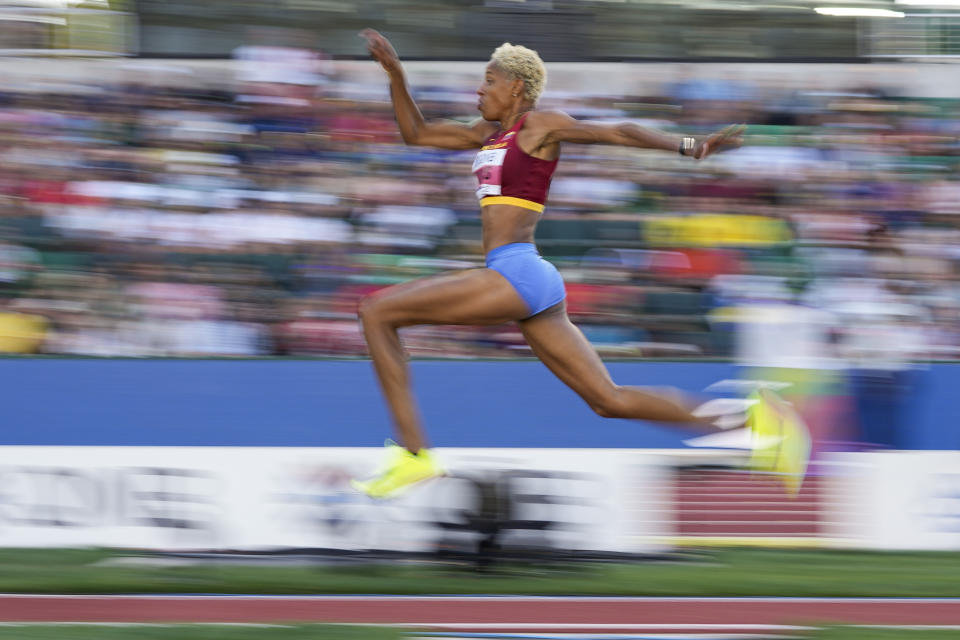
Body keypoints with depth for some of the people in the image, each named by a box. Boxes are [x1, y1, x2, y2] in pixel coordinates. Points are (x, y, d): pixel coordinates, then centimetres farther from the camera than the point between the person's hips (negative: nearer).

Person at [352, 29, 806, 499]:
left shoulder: (539, 126, 1)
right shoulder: (490, 134, 23)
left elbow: (618, 134, -5)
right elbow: (416, 133, 31)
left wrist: (687, 146, -18)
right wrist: (394, 72, 21)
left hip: (518, 275, -9)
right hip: (531, 283, 9)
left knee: (376, 311, -8)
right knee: (610, 401, 7)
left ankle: (413, 455, -12)